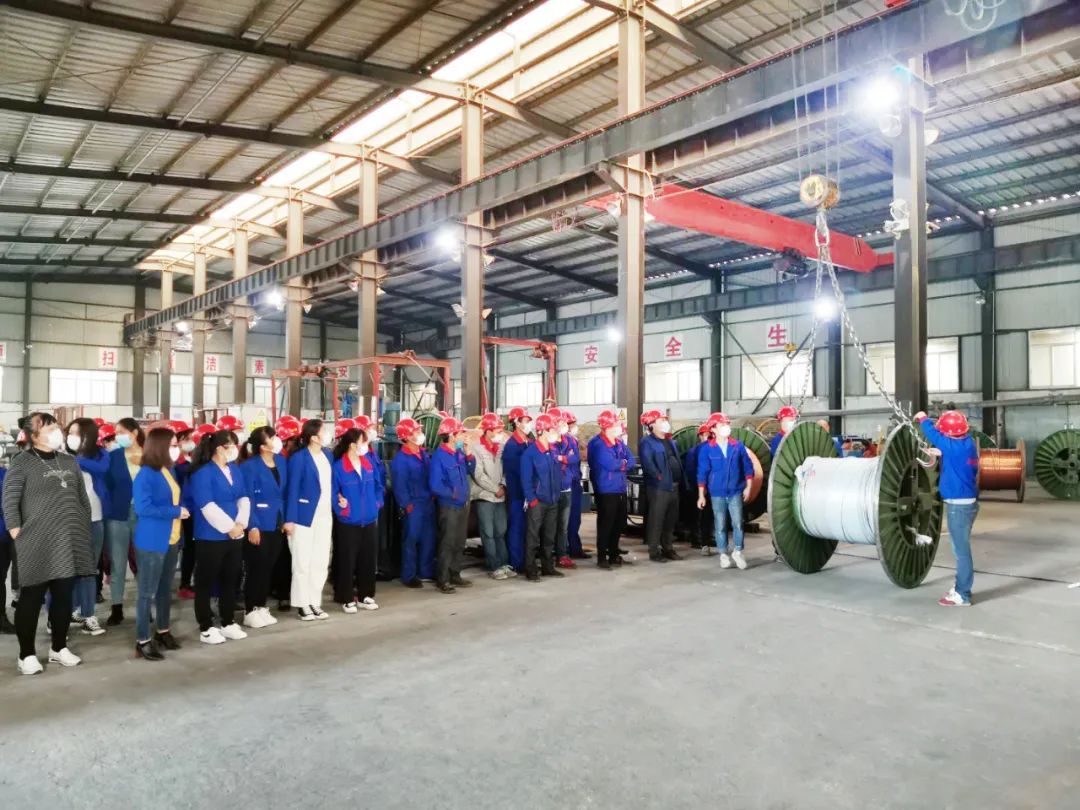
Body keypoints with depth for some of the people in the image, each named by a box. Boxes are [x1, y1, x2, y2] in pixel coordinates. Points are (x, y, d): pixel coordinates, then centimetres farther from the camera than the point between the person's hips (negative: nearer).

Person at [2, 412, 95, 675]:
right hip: (37, 546, -5)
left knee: (64, 598, 11)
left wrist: (85, 531, 14)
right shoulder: (21, 463, -4)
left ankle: (59, 648, 25)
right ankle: (27, 654, 16)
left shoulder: (70, 462, 12)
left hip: (69, 543, 5)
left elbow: (83, 499, 16)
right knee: (31, 600, 4)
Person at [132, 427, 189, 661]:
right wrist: (176, 512, -18)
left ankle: (163, 632, 31)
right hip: (151, 542, -8)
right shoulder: (146, 475, -15)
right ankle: (143, 641, 11)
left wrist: (180, 511, -1)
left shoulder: (170, 471, 10)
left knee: (165, 589, 18)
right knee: (147, 592, 2)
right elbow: (143, 508, -23)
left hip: (172, 540, 8)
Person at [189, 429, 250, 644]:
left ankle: (228, 623, 26)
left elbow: (243, 498, 9)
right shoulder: (203, 473, -13)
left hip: (234, 535, 7)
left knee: (230, 580, 15)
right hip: (211, 537, -7)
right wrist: (230, 527, -16)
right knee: (206, 582, 4)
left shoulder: (235, 470, 8)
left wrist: (241, 523, -7)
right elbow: (207, 506, -19)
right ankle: (205, 628, 13)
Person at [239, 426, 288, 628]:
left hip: (277, 524, 6)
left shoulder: (281, 460, 6)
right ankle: (250, 611, 14)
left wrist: (286, 518, 10)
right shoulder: (249, 466, -14)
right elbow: (247, 498, -16)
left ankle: (261, 607, 25)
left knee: (269, 568, 13)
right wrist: (252, 526, -20)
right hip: (259, 525, -6)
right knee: (256, 568, 2)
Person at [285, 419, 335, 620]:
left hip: (324, 515, 6)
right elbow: (292, 489, -14)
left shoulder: (328, 454, 5)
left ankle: (314, 602, 23)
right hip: (305, 516, -6)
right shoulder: (298, 458, -14)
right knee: (303, 562, 4)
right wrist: (290, 519, -16)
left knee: (321, 562, 11)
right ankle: (302, 605, 16)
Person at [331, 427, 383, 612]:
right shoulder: (338, 467, -12)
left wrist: (377, 504, 3)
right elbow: (333, 493, -11)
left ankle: (365, 596, 25)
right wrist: (342, 509, -17)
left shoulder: (369, 464, 5)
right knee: (347, 561, 4)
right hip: (348, 522, -5)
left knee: (368, 560, 12)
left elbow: (378, 486, 14)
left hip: (370, 521, 6)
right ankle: (347, 599, 16)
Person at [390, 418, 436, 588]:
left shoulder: (424, 454, 10)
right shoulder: (400, 459, -13)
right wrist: (407, 505, -15)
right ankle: (408, 576, 12)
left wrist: (433, 496, 8)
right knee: (411, 539, 1)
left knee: (428, 538, 13)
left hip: (428, 503, 7)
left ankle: (426, 570, 27)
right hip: (413, 505, -7)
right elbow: (399, 485, -14)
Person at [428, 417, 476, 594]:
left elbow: (470, 470, 12)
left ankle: (455, 575, 27)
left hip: (463, 505, 8)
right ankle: (442, 579, 9)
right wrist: (453, 494, -12)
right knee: (447, 544, -1)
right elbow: (435, 486, -21)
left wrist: (468, 453, -1)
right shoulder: (439, 456, -19)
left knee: (459, 543, 16)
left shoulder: (459, 453, 4)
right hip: (449, 507, -8)